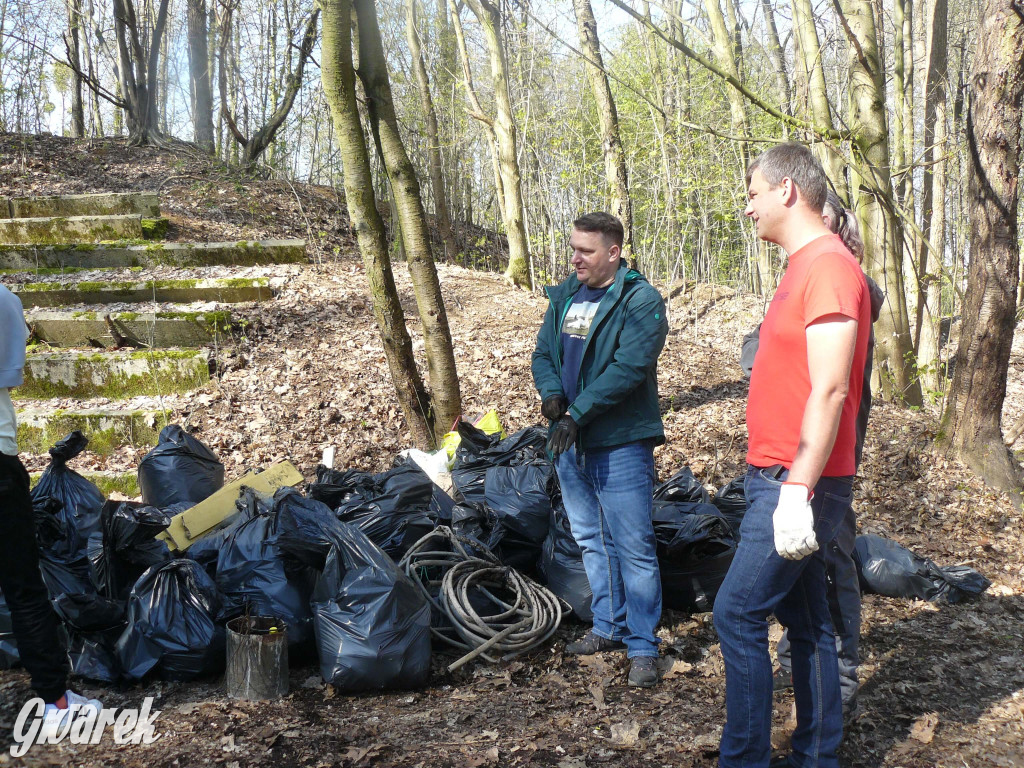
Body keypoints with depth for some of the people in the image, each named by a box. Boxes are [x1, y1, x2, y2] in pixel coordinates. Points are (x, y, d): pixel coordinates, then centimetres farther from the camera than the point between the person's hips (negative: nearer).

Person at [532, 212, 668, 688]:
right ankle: (609, 627, 30)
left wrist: (577, 414, -22)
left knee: (633, 547, -5)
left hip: (621, 444, -7)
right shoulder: (564, 297, 12)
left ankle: (642, 646, 4)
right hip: (569, 442, 8)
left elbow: (628, 367, -20)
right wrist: (551, 391, -8)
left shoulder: (641, 301, -10)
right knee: (591, 540, 17)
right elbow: (543, 354, 14)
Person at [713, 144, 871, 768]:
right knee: (806, 620, 15)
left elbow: (829, 391, -22)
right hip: (783, 481, 10)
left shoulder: (829, 266, -15)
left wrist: (797, 490, -24)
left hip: (800, 486, -10)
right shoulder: (806, 267, 16)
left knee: (739, 614, -6)